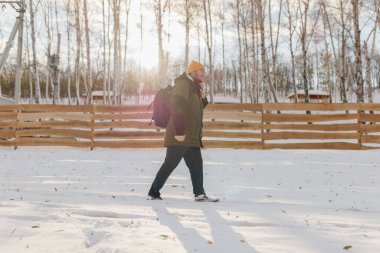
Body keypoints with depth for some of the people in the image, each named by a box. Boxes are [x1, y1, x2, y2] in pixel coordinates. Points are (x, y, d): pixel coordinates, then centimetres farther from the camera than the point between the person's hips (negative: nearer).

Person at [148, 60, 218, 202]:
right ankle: (153, 192, 6)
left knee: (196, 164, 8)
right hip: (180, 137, -10)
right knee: (169, 164, -4)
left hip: (192, 137, 10)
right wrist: (179, 131, -26)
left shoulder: (194, 87, 20)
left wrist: (203, 98, 8)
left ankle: (199, 194, 13)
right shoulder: (183, 84, -10)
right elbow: (176, 108, -22)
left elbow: (196, 109, 26)